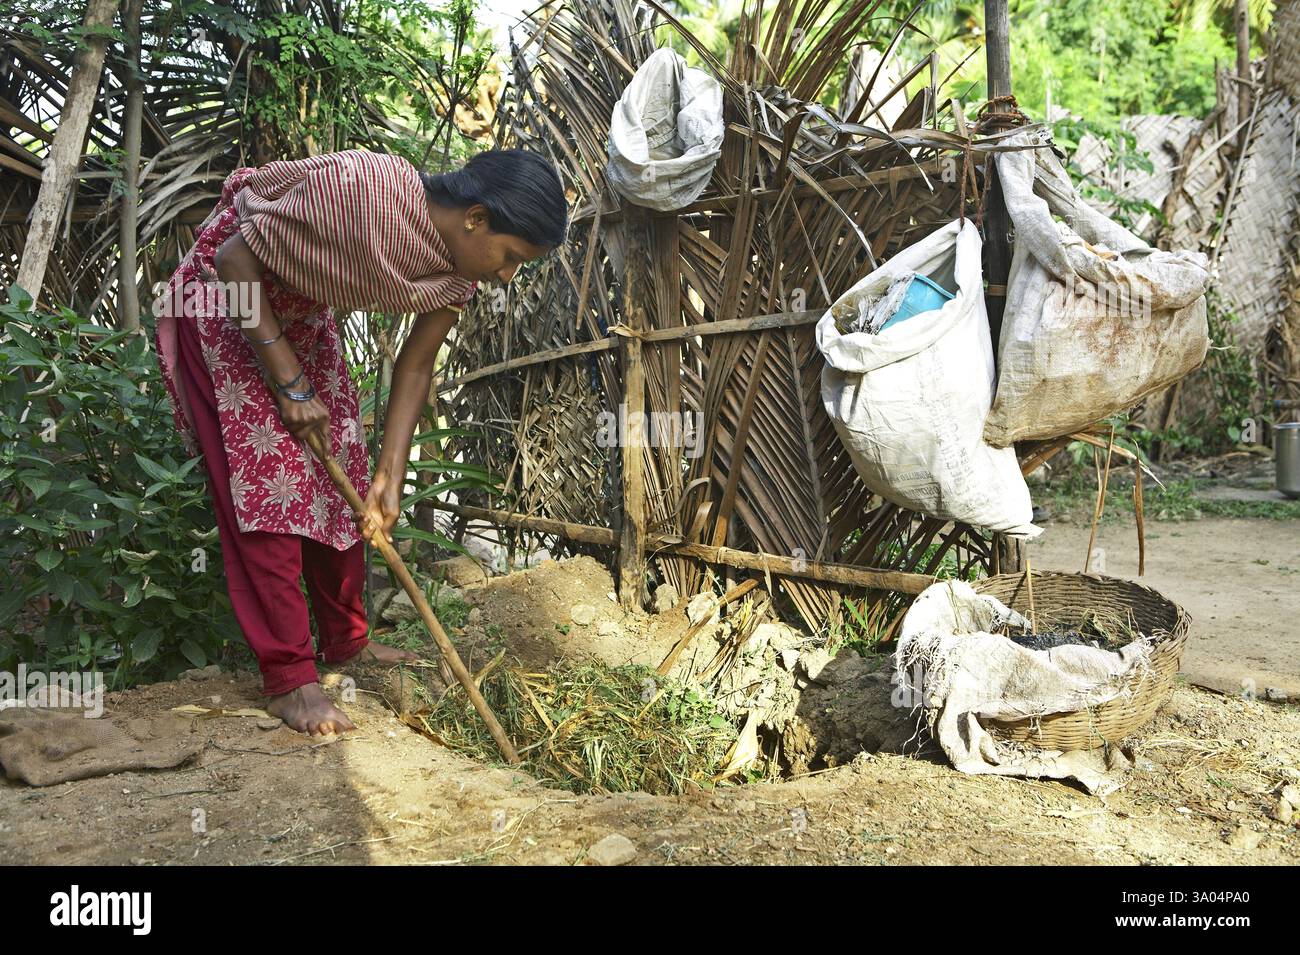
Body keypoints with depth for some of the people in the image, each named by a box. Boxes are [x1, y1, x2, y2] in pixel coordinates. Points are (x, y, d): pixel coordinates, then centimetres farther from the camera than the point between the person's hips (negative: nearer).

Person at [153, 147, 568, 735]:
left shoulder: (458, 269, -14)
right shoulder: (358, 187, -37)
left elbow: (415, 367, -6)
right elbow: (234, 257, -27)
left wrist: (390, 477, -11)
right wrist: (290, 383, -24)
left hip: (304, 313, 7)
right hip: (225, 297, -7)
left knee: (342, 475, 7)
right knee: (266, 478, -12)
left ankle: (345, 642, 22)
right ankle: (288, 679, -5)